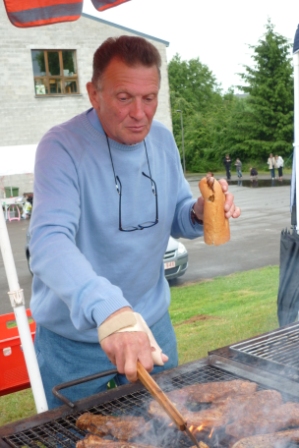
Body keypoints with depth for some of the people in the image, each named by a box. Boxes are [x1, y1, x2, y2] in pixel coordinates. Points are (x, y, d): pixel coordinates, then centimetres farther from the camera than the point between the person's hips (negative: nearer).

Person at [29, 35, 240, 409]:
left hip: (153, 325, 5)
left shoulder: (162, 140, -3)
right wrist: (107, 309, -53)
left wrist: (200, 213, -16)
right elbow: (49, 243, -36)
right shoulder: (62, 147, -22)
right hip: (73, 342, -5)